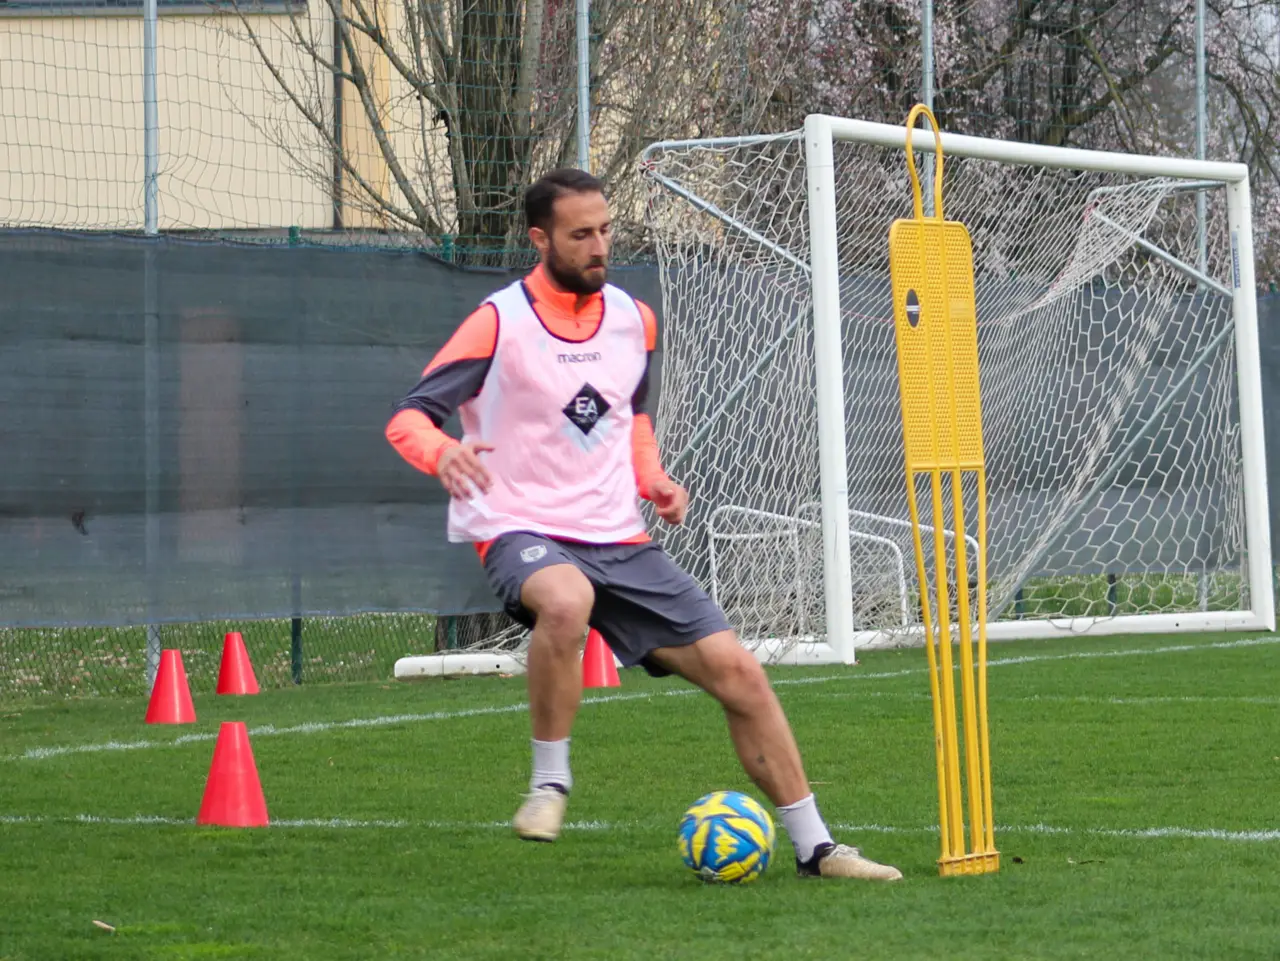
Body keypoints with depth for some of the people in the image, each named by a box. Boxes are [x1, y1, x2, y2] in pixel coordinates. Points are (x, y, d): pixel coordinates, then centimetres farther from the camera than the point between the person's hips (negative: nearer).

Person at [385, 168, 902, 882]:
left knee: (738, 671, -1)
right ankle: (550, 781, -21)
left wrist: (652, 478, 7)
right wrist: (442, 450, -33)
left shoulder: (633, 320, 9)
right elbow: (407, 418, -10)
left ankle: (813, 846, 11)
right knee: (566, 600, -42)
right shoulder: (500, 323, -9)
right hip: (521, 530, -6)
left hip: (618, 539, 6)